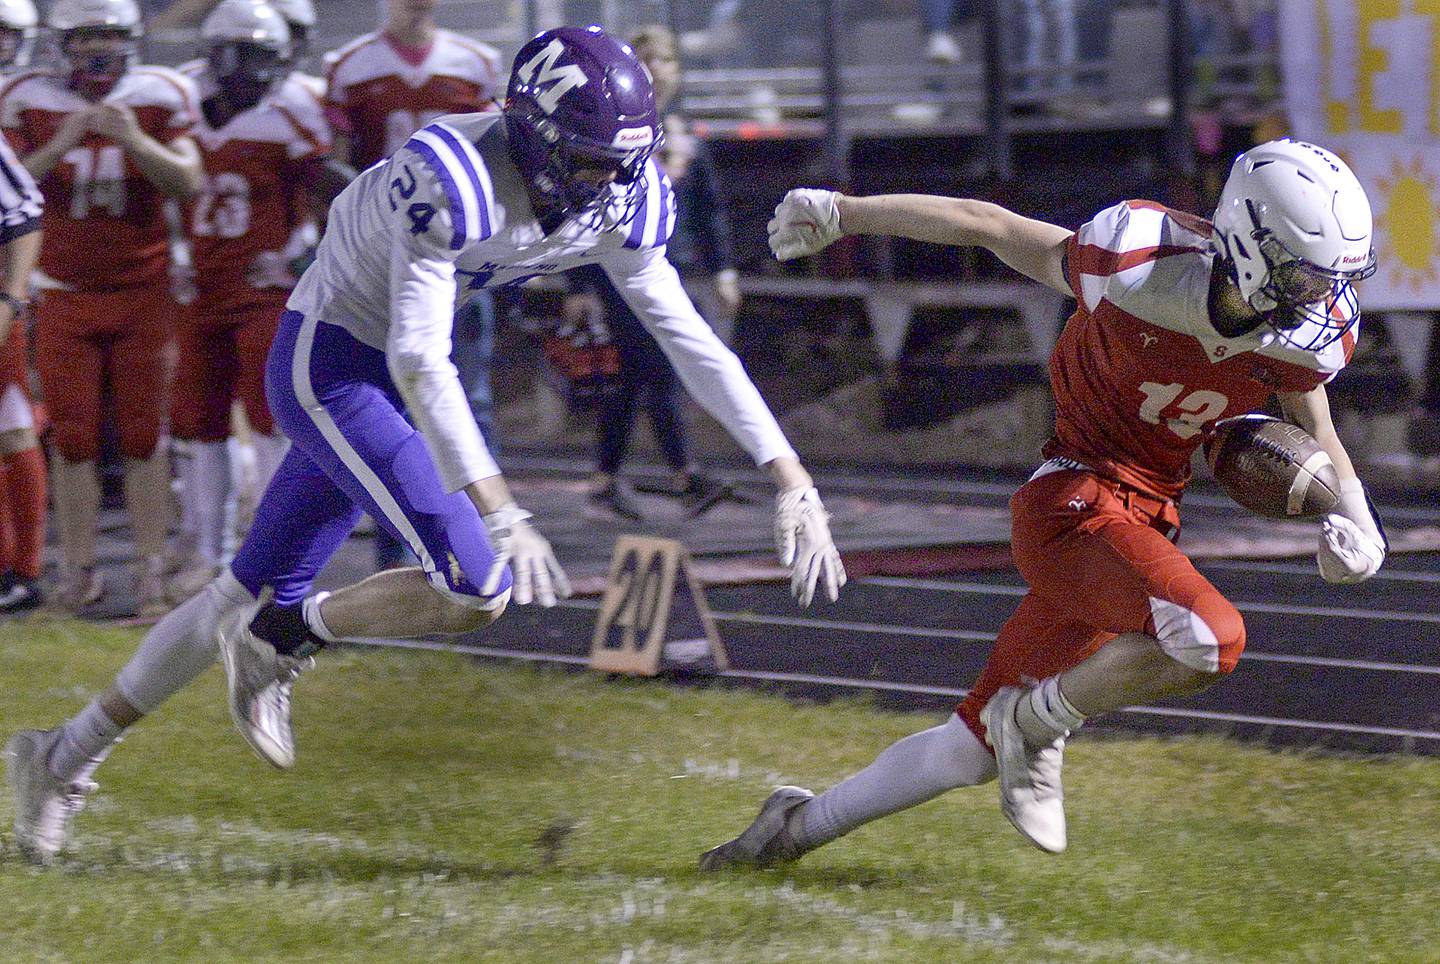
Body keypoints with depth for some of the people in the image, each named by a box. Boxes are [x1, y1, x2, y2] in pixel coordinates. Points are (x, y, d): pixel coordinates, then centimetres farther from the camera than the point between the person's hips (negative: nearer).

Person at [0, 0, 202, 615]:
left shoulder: (159, 98, -3)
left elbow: (189, 182, -9)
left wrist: (133, 140, -23)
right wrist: (62, 144, -23)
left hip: (144, 293, -1)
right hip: (66, 297, 1)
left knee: (144, 435, -1)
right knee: (73, 438, 2)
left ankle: (153, 570, 3)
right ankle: (77, 570, 9)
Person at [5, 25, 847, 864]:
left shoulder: (619, 204, -8)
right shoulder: (453, 182, -31)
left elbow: (692, 341, -2)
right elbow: (420, 362, -33)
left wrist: (792, 477, -7)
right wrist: (498, 511, -39)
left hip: (383, 379, 8)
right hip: (327, 364, -8)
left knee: (258, 592, 14)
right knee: (479, 588, -19)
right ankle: (282, 641, 4)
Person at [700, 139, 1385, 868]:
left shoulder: (1309, 330, -6)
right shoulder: (1140, 272, -22)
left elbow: (1315, 433, 16)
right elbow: (988, 225, -9)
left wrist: (1351, 513, -6)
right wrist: (841, 213, 2)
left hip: (1146, 524, 6)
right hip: (1073, 503, -6)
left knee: (977, 749, 10)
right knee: (1210, 639, -30)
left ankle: (801, 825, 29)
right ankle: (1036, 723, -5)